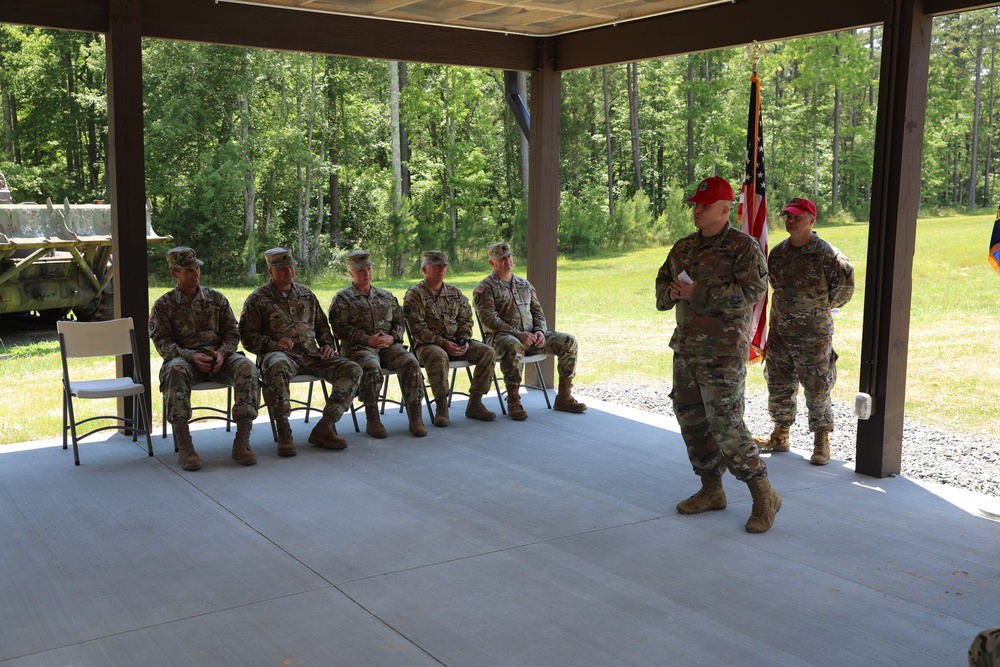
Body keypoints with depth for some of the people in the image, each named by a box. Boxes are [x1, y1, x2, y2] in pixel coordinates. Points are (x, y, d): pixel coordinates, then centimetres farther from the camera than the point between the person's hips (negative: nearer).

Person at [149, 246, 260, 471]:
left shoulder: (217, 299, 15)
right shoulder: (163, 305, 8)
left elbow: (232, 332, 13)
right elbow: (162, 342, 0)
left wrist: (222, 352, -10)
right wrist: (191, 356, -18)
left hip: (219, 357, 2)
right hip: (185, 357, -2)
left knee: (247, 367, -31)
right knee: (175, 370, -39)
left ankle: (242, 441, -28)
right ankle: (184, 446, -39)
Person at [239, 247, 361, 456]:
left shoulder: (306, 294, 22)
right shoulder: (257, 299, 7)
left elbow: (321, 324, 30)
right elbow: (247, 335, 1)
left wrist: (327, 343, 10)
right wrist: (273, 344, -15)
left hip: (311, 353, 5)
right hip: (279, 353, -5)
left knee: (352, 370, -17)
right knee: (277, 368, -44)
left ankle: (324, 428, -17)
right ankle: (284, 433, -33)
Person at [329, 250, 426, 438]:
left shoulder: (386, 296, 22)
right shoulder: (342, 299, 7)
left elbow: (399, 321, 20)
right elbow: (340, 327, -5)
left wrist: (392, 337, -3)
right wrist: (367, 339, -15)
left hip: (388, 344, 4)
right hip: (358, 346, -4)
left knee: (410, 362, -25)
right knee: (372, 367, -37)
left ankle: (415, 416, -20)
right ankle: (372, 420, -24)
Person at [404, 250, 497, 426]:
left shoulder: (455, 292, 15)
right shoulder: (414, 295, -4)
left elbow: (465, 320, 16)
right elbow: (418, 329, -12)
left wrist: (464, 340, -5)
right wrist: (443, 343, -21)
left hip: (455, 342, 6)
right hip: (427, 345, -6)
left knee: (487, 351, -15)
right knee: (439, 356, -40)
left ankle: (474, 404, -10)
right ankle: (441, 407, -25)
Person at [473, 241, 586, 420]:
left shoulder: (524, 284, 21)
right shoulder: (485, 288, 0)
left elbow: (537, 311, 19)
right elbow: (488, 319, -12)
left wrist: (540, 331, -3)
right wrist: (517, 334, -21)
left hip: (530, 335, 6)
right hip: (501, 337, -6)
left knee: (568, 342, -11)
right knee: (514, 346, -43)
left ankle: (564, 397, -6)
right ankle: (513, 402, -33)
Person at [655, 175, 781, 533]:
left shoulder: (744, 247, -9)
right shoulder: (683, 247, 12)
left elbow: (751, 292, -20)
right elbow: (662, 282, 20)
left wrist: (698, 293, -21)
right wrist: (670, 292, -4)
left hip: (723, 350, -8)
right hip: (686, 347, 8)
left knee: (725, 423, -10)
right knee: (691, 419, 11)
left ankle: (764, 496, 3)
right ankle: (711, 490, 25)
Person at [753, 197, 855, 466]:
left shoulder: (825, 253, -13)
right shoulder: (778, 252, 5)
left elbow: (845, 285, -7)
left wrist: (825, 306, 5)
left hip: (814, 335, -6)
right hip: (780, 332, 6)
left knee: (817, 390, 1)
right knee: (778, 385, 13)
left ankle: (821, 444, 12)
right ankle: (780, 436, 28)